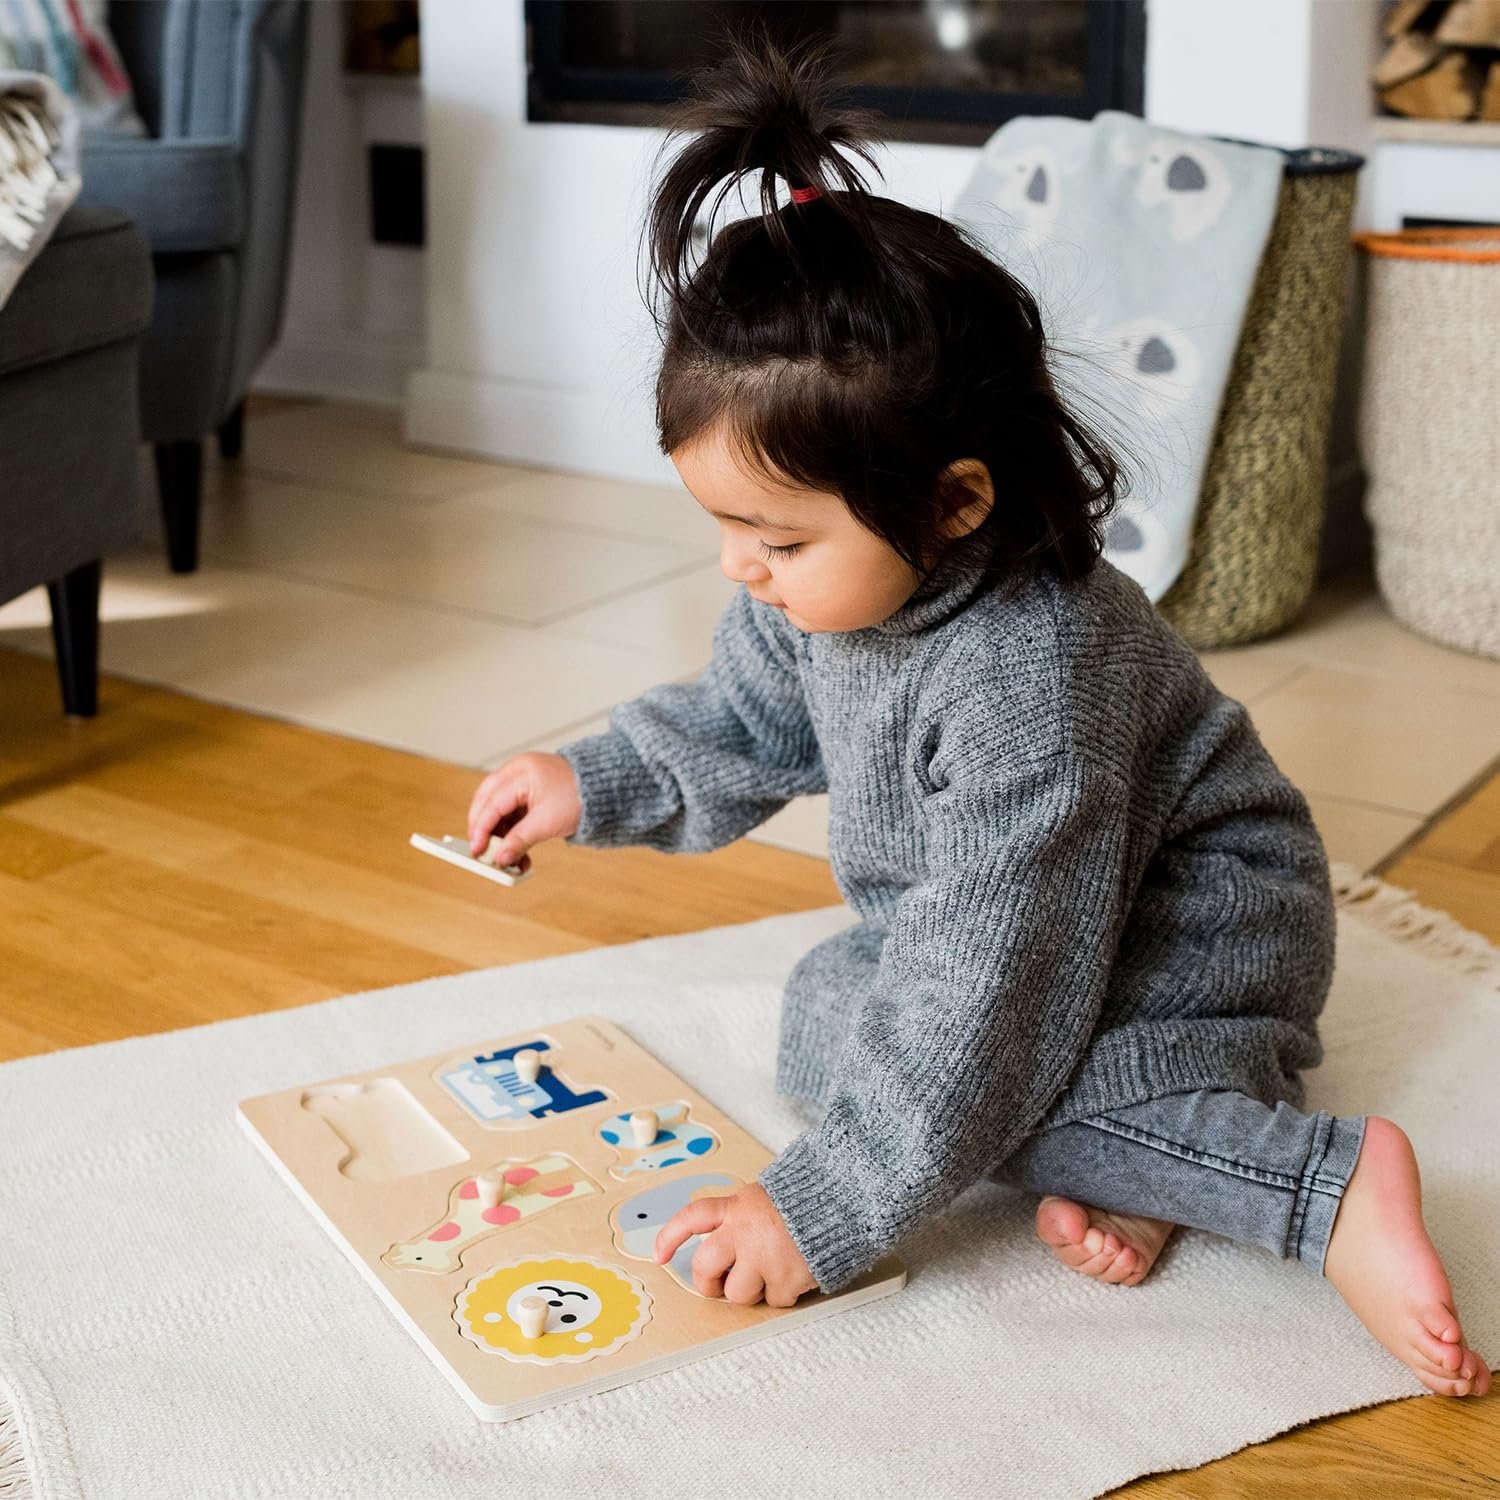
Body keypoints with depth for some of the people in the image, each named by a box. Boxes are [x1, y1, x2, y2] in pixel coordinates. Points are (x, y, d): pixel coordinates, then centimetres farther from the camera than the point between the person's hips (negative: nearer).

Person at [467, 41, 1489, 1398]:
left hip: (1196, 928, -9)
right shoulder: (820, 581, -14)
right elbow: (746, 725, 9)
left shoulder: (1023, 678, -40)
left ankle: (1325, 1183, -26)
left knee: (957, 1062, -28)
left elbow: (982, 999, -39)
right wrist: (594, 785, -6)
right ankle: (1127, 1141, -14)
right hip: (996, 906, 9)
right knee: (827, 1016, -4)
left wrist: (821, 1212, -36)